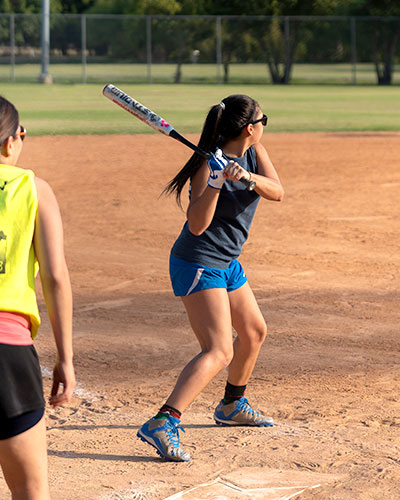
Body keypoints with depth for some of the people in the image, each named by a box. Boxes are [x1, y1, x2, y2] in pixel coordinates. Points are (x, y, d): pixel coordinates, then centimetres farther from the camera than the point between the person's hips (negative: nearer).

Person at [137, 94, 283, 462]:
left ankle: (232, 405, 45)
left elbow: (277, 192, -12)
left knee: (254, 332, 25)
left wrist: (245, 176, -29)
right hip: (198, 264, -9)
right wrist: (216, 182, -38)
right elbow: (197, 225, -27)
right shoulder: (209, 165, -21)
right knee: (220, 351, -20)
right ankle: (162, 425, -29)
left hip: (227, 263, 9)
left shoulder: (252, 152, 2)